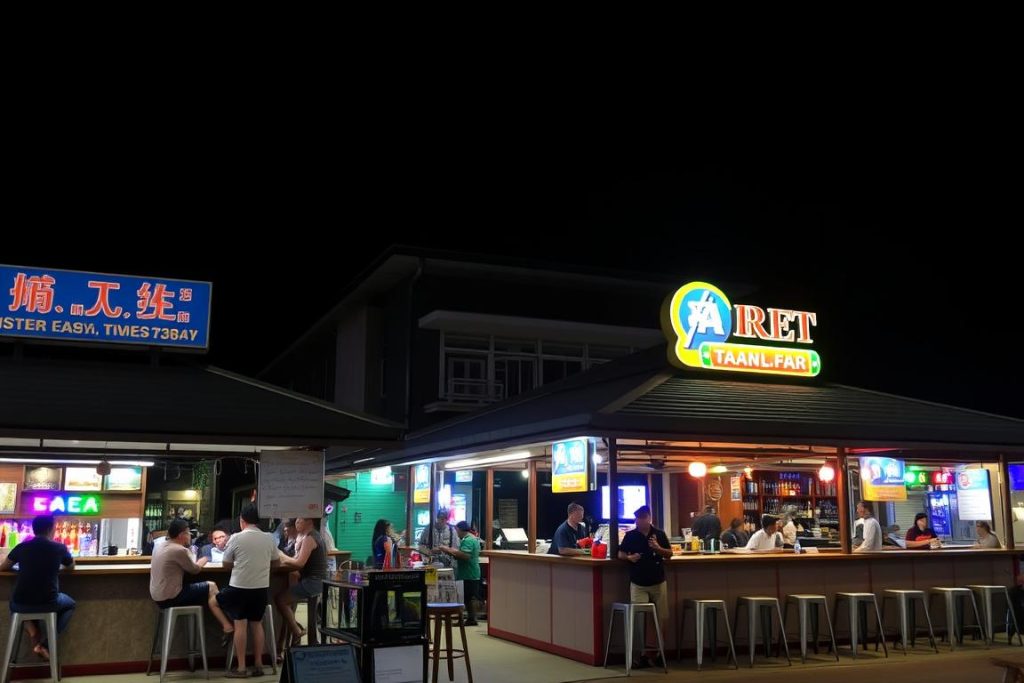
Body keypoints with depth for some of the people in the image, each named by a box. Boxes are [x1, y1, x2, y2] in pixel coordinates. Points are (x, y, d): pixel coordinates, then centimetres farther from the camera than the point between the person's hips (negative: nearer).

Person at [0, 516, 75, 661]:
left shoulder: (22, 547, 3)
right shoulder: (59, 548, -1)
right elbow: (71, 567, 20)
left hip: (20, 605, 2)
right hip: (48, 604, -2)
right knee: (70, 604, 31)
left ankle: (34, 635, 14)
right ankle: (45, 643, 11)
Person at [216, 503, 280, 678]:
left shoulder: (236, 538, -9)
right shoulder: (269, 539, 0)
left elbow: (226, 565, 2)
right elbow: (276, 563, 13)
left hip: (239, 587, -3)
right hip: (262, 588, 3)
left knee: (240, 625, 3)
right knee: (257, 624, 14)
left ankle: (241, 668, 4)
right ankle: (258, 665, 18)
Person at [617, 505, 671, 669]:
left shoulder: (659, 534, 0)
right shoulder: (630, 535, -1)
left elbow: (669, 554, 4)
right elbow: (620, 554, 6)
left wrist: (658, 548, -15)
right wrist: (629, 557, -15)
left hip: (658, 583, 1)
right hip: (638, 584, -1)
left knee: (663, 619, 5)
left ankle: (660, 652, 20)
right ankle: (643, 654, 3)